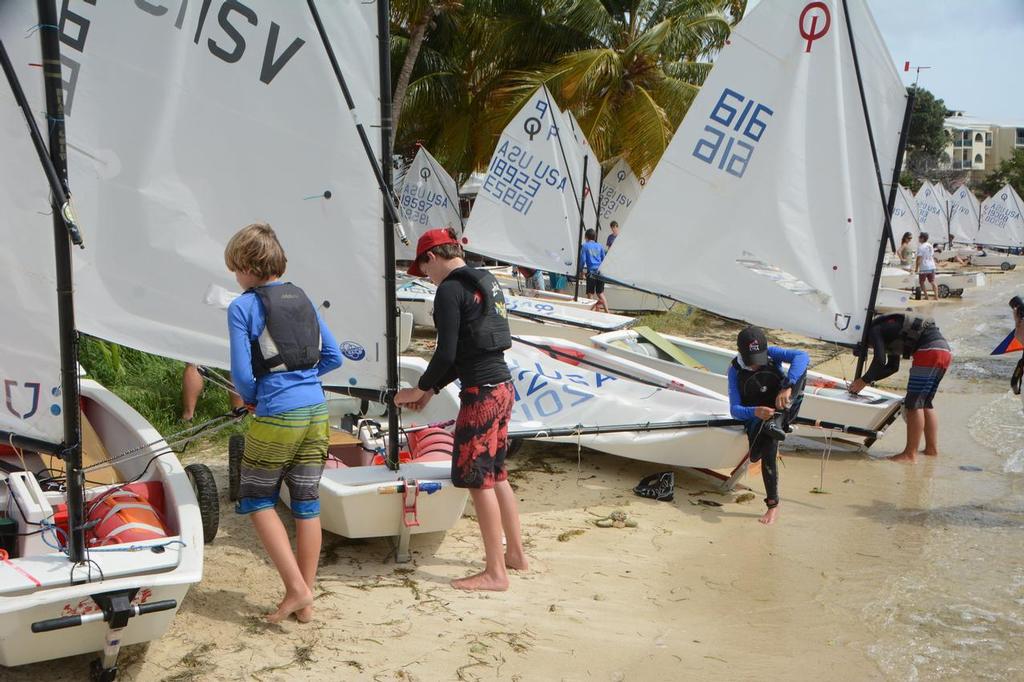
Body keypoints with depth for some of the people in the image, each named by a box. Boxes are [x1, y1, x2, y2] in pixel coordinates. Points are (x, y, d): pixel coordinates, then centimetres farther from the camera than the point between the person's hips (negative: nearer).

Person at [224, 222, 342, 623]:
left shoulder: (242, 307, -7)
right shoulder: (303, 299, 11)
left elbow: (242, 373, -11)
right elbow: (333, 357, 12)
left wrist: (251, 399, 9)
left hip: (276, 417, -6)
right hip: (316, 413, 6)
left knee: (257, 500, 11)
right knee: (307, 504, 10)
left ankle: (296, 588, 1)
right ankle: (305, 601, 18)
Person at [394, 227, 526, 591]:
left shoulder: (450, 291, -12)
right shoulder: (485, 282, 17)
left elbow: (447, 353, -16)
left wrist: (420, 388, 1)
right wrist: (433, 388, 21)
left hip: (481, 392, -9)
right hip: (503, 386, 9)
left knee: (477, 479, -2)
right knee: (496, 473, 18)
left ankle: (495, 572, 4)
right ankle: (515, 554, 28)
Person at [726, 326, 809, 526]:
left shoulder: (771, 353, -13)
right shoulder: (735, 370, -11)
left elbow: (802, 356, -33)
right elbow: (735, 410, -17)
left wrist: (787, 387, -47)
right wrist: (754, 412, -41)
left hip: (783, 409, 1)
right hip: (756, 417, 0)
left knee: (799, 368, -26)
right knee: (767, 452, -34)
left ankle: (776, 423, -40)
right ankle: (773, 507, -20)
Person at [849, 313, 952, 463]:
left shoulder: (874, 331, 2)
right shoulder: (889, 333, 30)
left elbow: (880, 361, -10)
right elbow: (893, 367, 36)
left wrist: (864, 381, 2)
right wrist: (870, 379, 31)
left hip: (930, 349, -10)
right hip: (945, 350, 10)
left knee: (914, 403, -9)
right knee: (925, 403, 16)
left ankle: (910, 454, -9)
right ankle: (932, 448, 17)